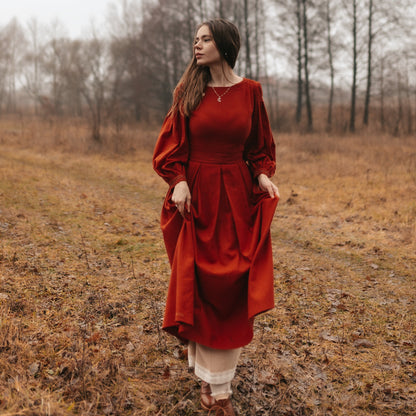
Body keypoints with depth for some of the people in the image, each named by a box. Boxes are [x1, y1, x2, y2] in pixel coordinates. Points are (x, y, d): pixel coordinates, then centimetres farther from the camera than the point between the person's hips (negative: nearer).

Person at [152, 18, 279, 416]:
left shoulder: (250, 92, 3)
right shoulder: (189, 92, 3)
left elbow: (260, 145, 11)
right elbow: (171, 145, 2)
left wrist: (262, 174, -7)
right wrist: (178, 180, -14)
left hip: (237, 200, 0)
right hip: (197, 196, 0)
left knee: (231, 290, 2)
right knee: (200, 288, 2)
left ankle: (221, 384, 17)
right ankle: (210, 380, 17)